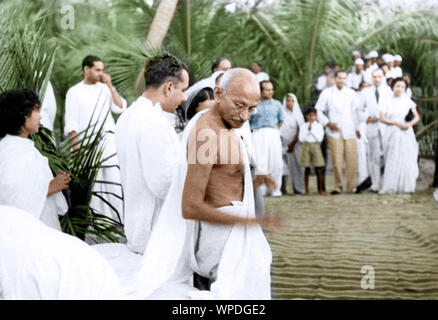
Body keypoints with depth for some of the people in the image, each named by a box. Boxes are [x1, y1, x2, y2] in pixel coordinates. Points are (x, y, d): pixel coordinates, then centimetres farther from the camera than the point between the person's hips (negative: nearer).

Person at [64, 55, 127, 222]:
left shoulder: (105, 89, 8)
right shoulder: (74, 92, 3)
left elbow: (120, 108, -3)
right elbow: (71, 123, 0)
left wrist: (110, 86, -6)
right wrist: (76, 146, -8)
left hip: (108, 142, 2)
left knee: (112, 180, -4)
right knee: (90, 183, 0)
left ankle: (115, 218, 1)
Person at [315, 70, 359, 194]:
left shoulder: (351, 93, 12)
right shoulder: (327, 93, 8)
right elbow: (318, 110, 8)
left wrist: (358, 127, 5)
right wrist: (328, 123, -3)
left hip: (350, 131, 1)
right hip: (334, 132, -1)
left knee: (352, 160, -5)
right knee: (337, 161, -4)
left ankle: (351, 186, 2)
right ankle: (338, 187, 4)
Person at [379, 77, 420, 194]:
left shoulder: (408, 101, 8)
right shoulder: (386, 102, 4)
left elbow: (417, 116, 5)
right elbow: (382, 118, -4)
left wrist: (410, 124, -15)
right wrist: (397, 123, -15)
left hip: (406, 134, 1)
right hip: (392, 133, -1)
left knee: (407, 160, -3)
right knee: (392, 160, -4)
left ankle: (406, 186, 4)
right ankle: (390, 187, -2)